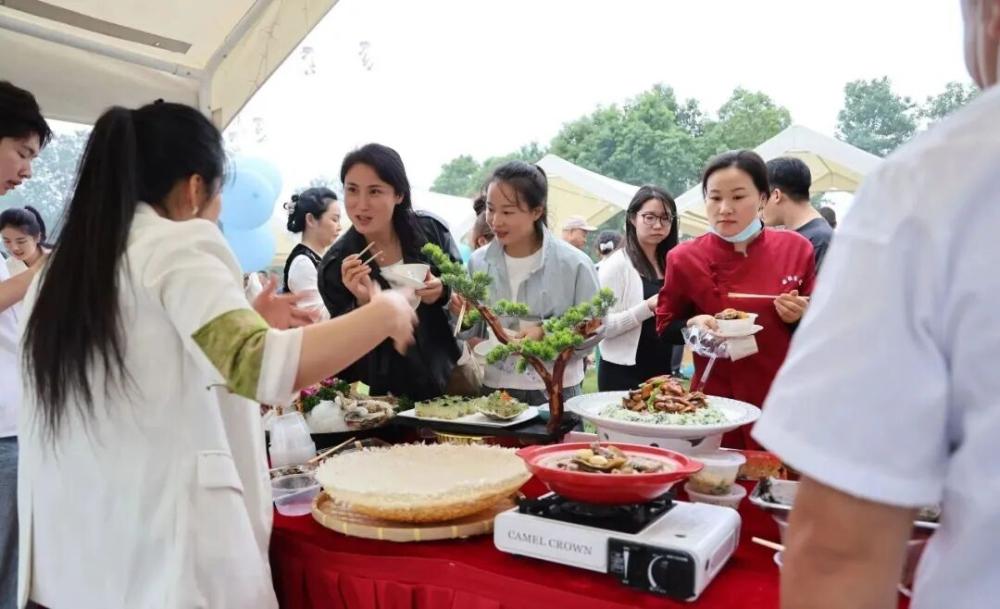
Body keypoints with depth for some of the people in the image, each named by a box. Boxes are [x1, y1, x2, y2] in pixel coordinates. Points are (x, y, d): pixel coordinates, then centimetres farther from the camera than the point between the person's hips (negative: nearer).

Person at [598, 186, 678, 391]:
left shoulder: (670, 264, 9)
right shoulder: (617, 263, -11)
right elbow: (601, 325, -19)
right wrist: (647, 308, -28)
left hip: (662, 372, 7)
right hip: (623, 374, -6)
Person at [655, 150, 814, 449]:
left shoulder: (796, 249, -1)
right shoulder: (685, 258, -5)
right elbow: (665, 326, 5)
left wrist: (800, 318, -12)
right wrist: (693, 324, -14)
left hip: (784, 399, 1)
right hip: (717, 402, -1)